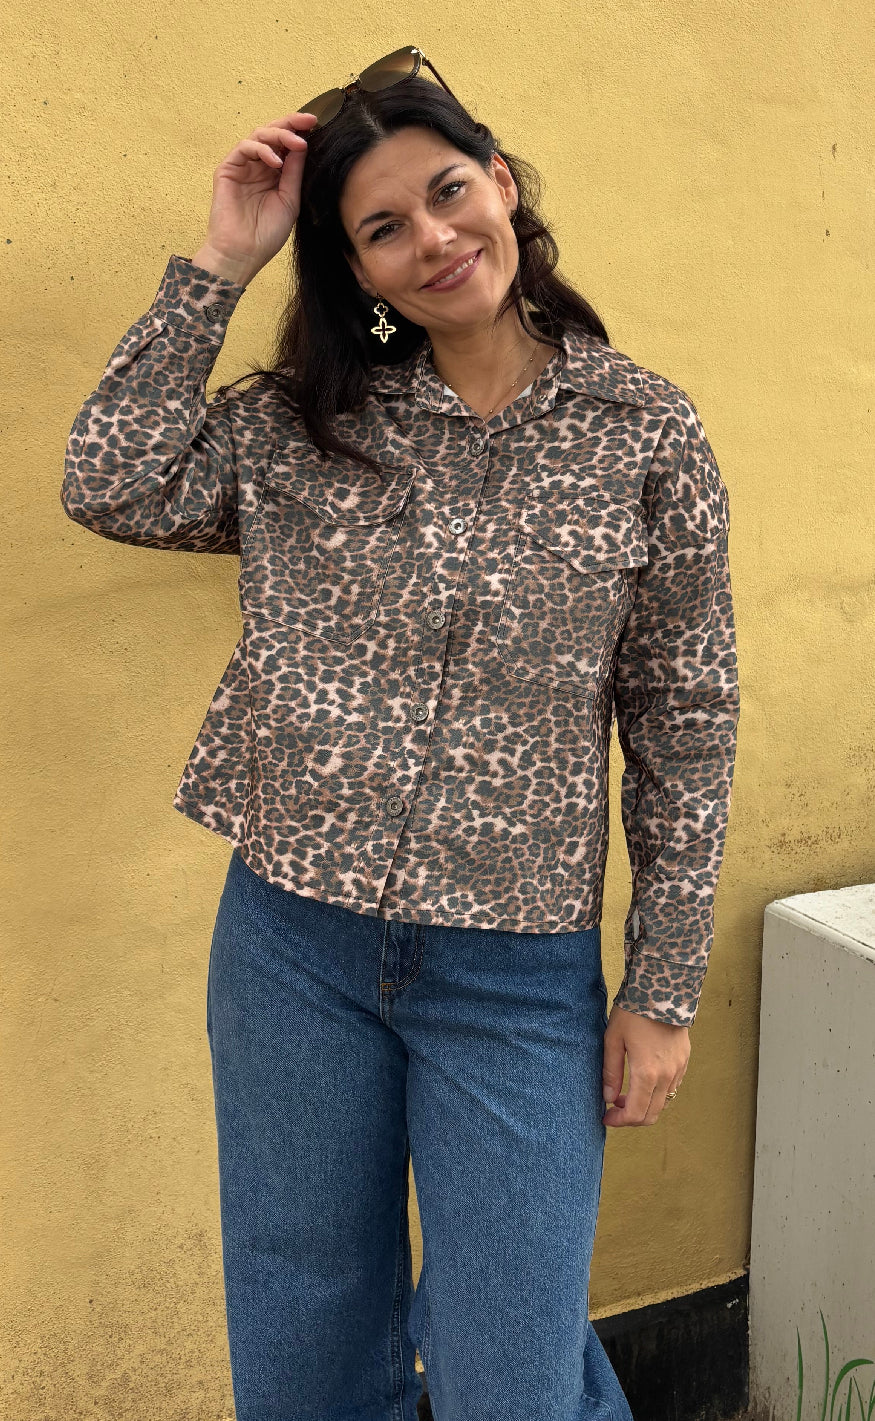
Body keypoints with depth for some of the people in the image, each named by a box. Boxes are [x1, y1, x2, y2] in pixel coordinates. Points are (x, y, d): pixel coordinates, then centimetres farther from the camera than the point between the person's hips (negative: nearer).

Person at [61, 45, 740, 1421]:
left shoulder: (646, 432, -3)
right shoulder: (301, 422, 4)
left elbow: (686, 721, -1)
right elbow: (112, 487, -6)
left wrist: (664, 989, -1)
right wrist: (218, 262, -4)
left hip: (521, 975, -2)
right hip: (291, 944, 3)